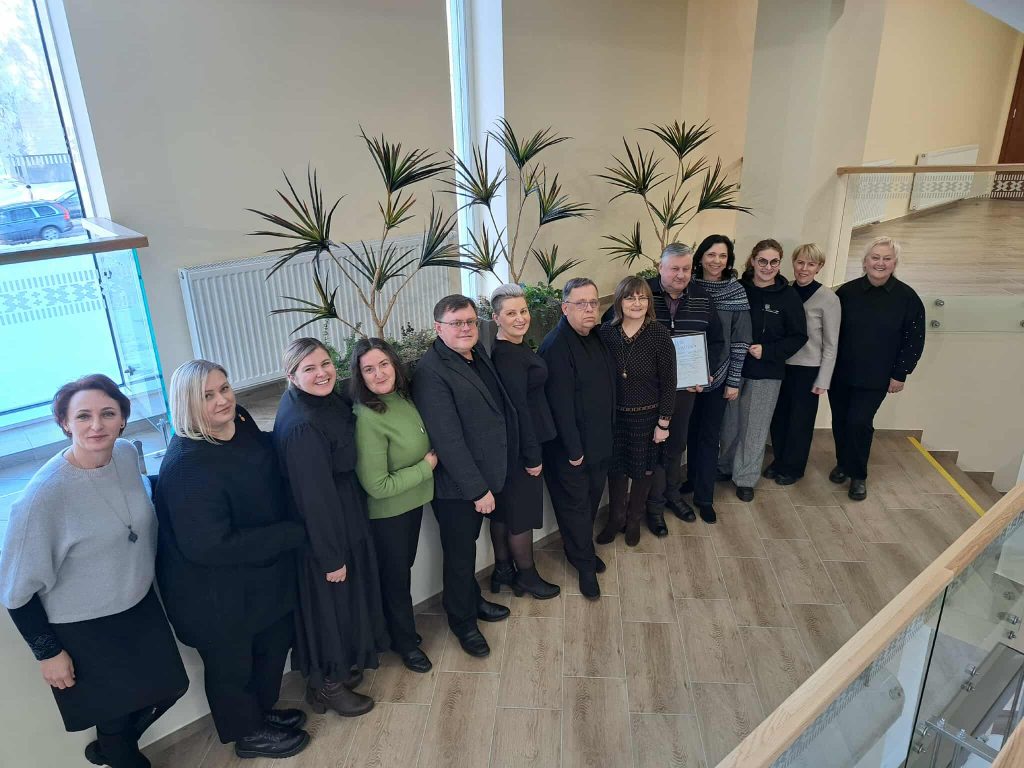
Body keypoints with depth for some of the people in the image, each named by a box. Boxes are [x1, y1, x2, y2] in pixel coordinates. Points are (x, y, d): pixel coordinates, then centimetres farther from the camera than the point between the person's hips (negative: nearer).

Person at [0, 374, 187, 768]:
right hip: (84, 631, -5)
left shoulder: (127, 454, -12)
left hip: (141, 606, 6)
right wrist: (48, 652, -10)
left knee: (169, 687, 19)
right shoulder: (44, 494, -28)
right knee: (117, 713, 15)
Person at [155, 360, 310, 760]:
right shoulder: (187, 466, -31)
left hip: (264, 574, 8)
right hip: (217, 595, -8)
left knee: (275, 642, 26)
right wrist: (294, 533, -27)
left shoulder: (241, 423, -7)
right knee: (232, 664, 17)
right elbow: (209, 546, -33)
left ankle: (261, 710, 52)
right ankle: (248, 734, 43)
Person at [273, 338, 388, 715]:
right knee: (331, 602, 11)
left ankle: (341, 666, 47)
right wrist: (332, 556, -18)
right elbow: (314, 496, -25)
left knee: (344, 599, 24)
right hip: (323, 528, -9)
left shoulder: (322, 400, -3)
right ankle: (327, 686, 35)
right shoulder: (302, 426, -29)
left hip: (342, 517, 9)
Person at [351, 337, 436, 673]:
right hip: (387, 515, -7)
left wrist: (428, 461, -4)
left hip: (413, 501, 7)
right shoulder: (367, 419, -29)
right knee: (396, 577, 15)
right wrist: (426, 467, -19)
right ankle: (405, 642, 40)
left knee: (403, 568, 25)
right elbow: (377, 486, -27)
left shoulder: (403, 397, -6)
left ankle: (403, 632, 48)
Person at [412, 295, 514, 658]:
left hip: (481, 477, 7)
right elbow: (448, 439, -24)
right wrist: (478, 489, -19)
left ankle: (473, 600, 47)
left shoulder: (478, 353, 3)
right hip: (455, 486, -7)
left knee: (468, 545, 26)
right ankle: (462, 621, 34)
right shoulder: (431, 372, -23)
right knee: (460, 554, 12)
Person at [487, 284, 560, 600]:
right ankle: (526, 574, 26)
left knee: (504, 508, 19)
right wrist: (533, 455, -17)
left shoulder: (514, 348, 7)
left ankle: (503, 569, 35)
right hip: (520, 443, -10)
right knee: (523, 509, 7)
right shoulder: (508, 356, -23)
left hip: (506, 443, 10)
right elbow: (518, 407, -23)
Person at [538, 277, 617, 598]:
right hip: (571, 446, -8)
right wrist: (573, 449, -19)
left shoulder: (596, 338, 4)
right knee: (576, 505, 10)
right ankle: (585, 564, 28)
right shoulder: (556, 346, -23)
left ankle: (582, 549, 42)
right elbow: (561, 403, -23)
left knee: (592, 499, 21)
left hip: (600, 440, 8)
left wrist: (608, 434, 11)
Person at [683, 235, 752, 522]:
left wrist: (734, 381, -7)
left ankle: (704, 496, 19)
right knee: (690, 430, 14)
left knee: (710, 436, 7)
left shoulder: (736, 291, -6)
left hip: (719, 377, -1)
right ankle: (692, 478, 35)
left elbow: (740, 340, -5)